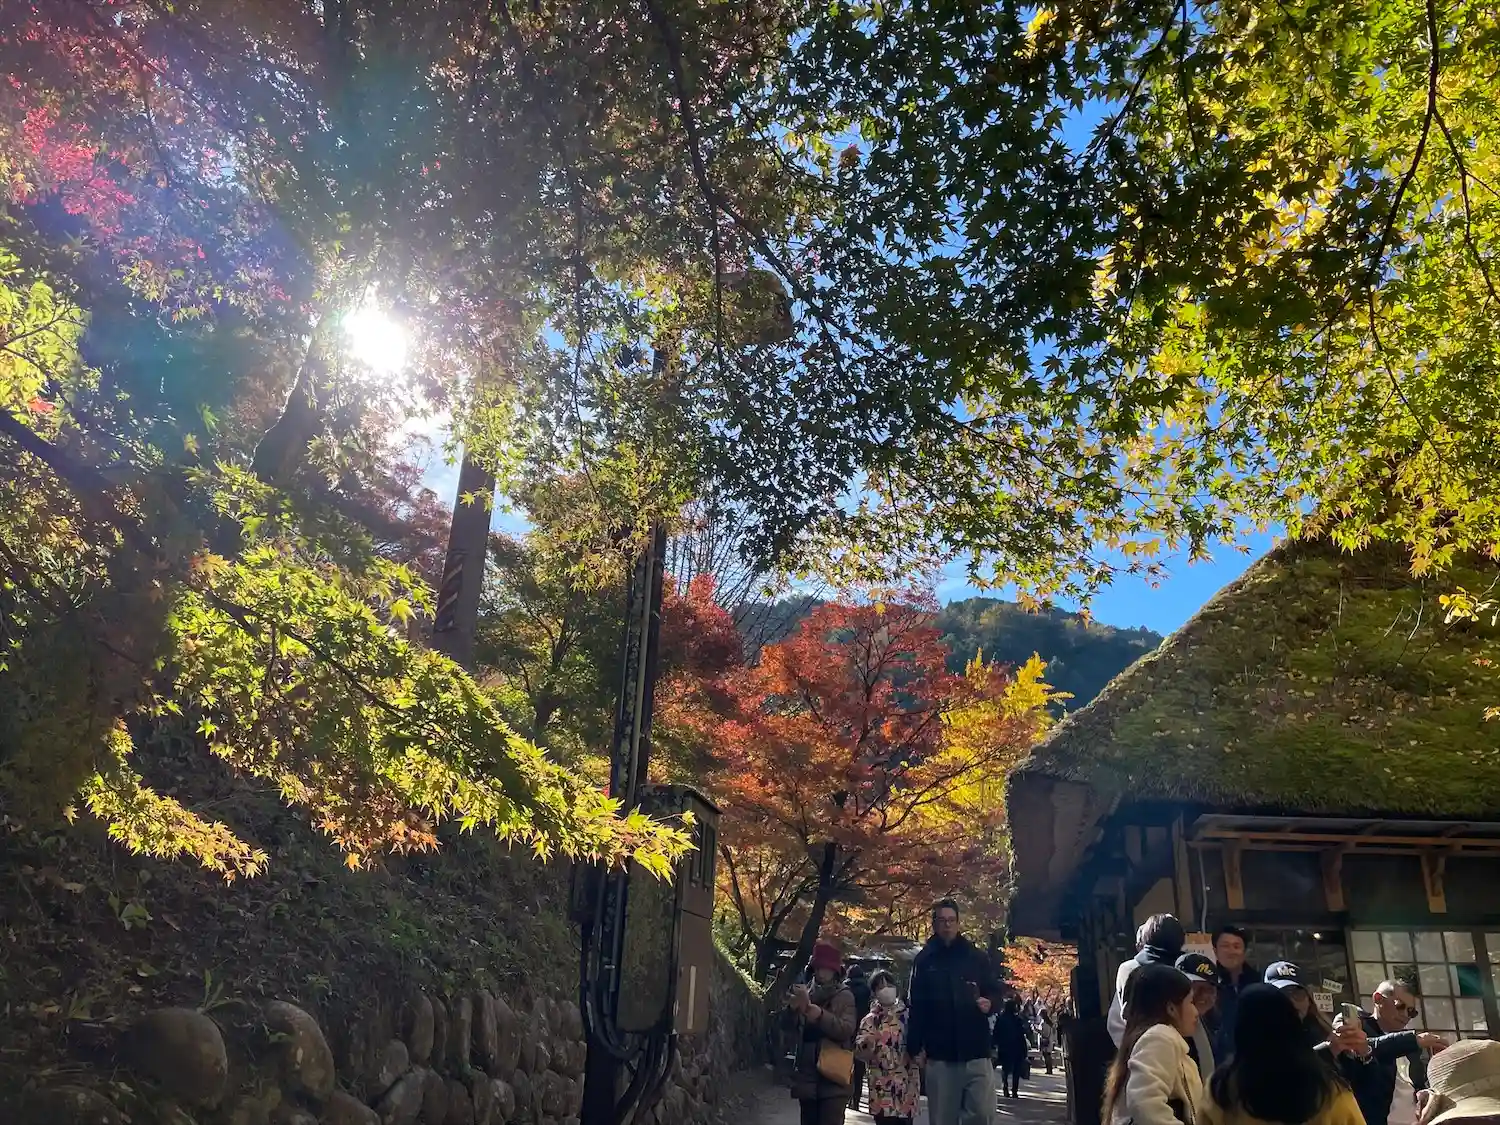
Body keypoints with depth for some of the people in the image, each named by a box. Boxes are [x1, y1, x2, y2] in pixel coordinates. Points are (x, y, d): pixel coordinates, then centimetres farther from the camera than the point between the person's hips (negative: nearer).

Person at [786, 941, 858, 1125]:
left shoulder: (844, 996, -2)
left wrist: (814, 1010, -25)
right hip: (807, 1076, 5)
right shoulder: (807, 994, 10)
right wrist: (793, 1008, -16)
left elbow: (846, 1029, -18)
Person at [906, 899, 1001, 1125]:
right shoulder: (924, 960, 5)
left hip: (976, 1051, 0)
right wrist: (915, 1047, -1)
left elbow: (995, 990, 11)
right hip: (939, 1054, 0)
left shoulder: (977, 957, 6)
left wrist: (989, 1002, -13)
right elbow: (917, 1007, 4)